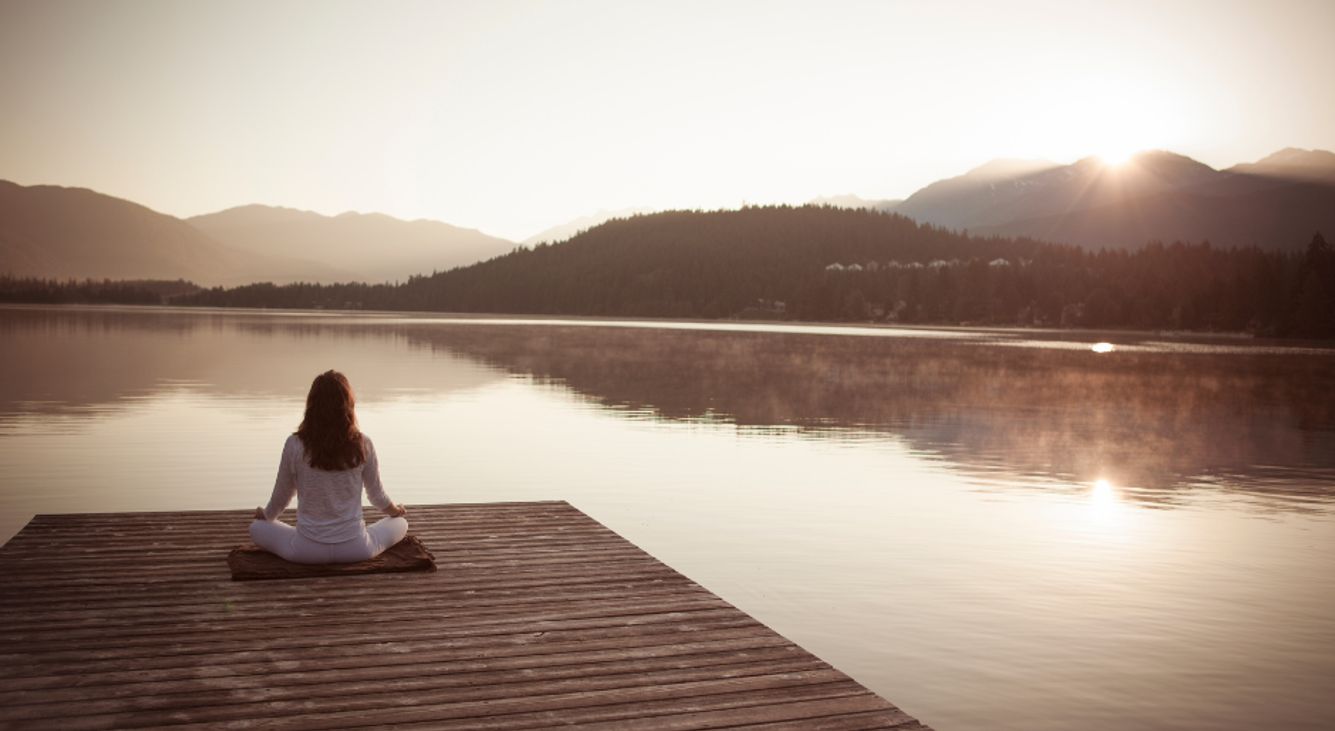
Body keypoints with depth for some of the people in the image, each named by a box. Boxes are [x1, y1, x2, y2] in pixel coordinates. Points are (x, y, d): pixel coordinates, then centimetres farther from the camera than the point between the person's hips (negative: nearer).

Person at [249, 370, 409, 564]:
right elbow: (376, 493, 6)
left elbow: (281, 496, 4)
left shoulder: (295, 445, -10)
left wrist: (266, 514, 28)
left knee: (257, 528, 26)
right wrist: (395, 510, 29)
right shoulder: (363, 444, -8)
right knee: (401, 523, 26)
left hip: (307, 549, 0)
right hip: (355, 548, 0)